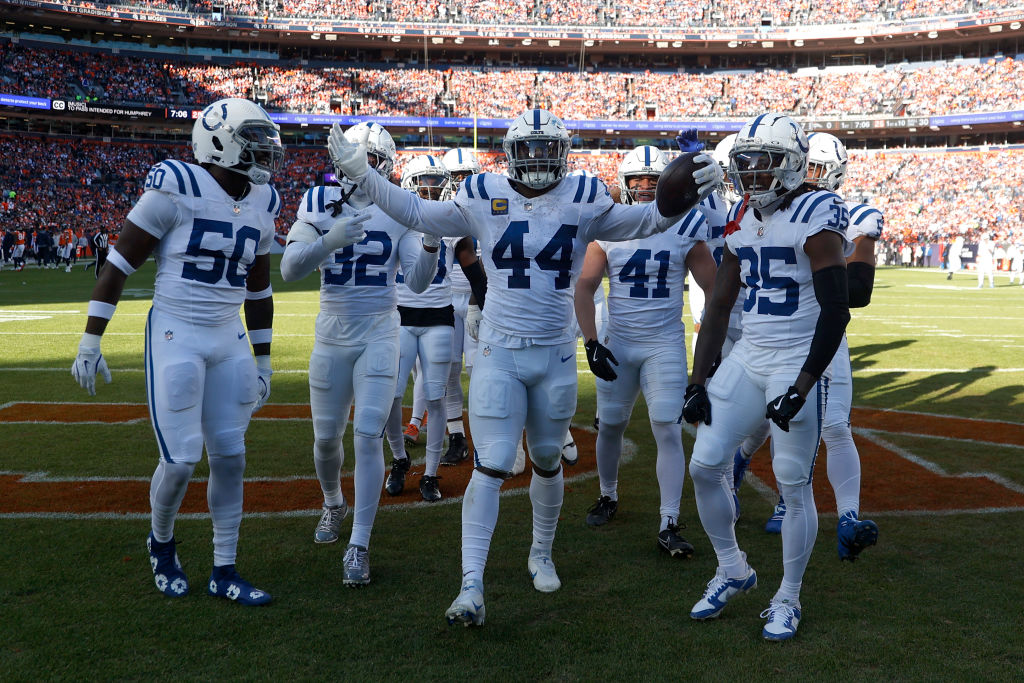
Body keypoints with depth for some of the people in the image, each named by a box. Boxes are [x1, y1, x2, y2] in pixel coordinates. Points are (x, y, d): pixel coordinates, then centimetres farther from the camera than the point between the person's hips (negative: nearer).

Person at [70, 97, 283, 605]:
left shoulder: (262, 205, 7)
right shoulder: (177, 189, -13)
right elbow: (118, 264, -8)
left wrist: (262, 363, 18)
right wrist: (89, 344, -9)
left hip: (229, 340, 6)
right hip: (175, 337, -6)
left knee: (230, 456, 6)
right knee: (180, 461, -5)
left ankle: (224, 572, 18)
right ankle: (161, 541, 27)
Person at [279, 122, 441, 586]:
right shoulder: (319, 203, -2)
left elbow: (417, 282, -5)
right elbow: (289, 270, -13)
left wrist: (431, 245, -24)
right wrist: (328, 241, -30)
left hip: (379, 336, -2)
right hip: (332, 337, 2)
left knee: (368, 437, -10)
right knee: (326, 438, 13)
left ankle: (359, 546, -1)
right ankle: (334, 504, 44)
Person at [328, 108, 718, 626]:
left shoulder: (583, 200, 0)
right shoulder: (483, 197, -2)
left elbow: (642, 223, 13)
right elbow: (418, 215, 8)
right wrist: (361, 176, 4)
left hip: (556, 353, 2)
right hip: (499, 351, -2)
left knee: (547, 461, 17)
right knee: (492, 466, -9)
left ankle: (541, 555, 39)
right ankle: (471, 586, -4)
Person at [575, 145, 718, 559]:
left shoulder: (685, 229, -3)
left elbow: (713, 287, 4)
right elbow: (585, 288, 0)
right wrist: (590, 342, -10)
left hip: (666, 345, -1)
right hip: (618, 343, 2)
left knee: (668, 431, -9)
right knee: (610, 426, 11)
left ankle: (669, 527, -4)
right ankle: (608, 497, 36)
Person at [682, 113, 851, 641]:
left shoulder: (814, 215, -13)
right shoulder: (742, 219, 9)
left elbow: (835, 310, -17)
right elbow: (719, 304, 12)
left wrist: (802, 387, -21)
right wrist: (697, 381, 8)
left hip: (797, 362, -6)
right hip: (747, 357, 7)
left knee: (794, 484, 1)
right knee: (705, 465, 2)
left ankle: (788, 599, 20)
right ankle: (733, 570, 24)